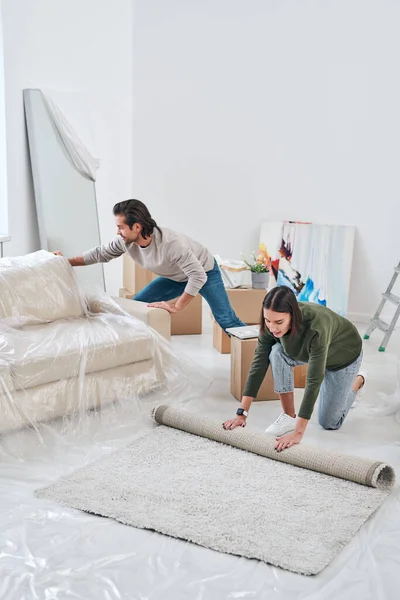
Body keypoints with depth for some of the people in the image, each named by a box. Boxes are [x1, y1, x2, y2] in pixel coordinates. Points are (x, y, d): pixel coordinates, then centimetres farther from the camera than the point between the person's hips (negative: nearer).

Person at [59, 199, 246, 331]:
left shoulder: (171, 243, -43)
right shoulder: (126, 241, -22)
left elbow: (198, 276, -43)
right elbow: (100, 253, -4)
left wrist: (176, 307, -39)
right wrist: (67, 262, -8)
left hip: (204, 271, -7)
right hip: (175, 276, 7)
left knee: (225, 319, -12)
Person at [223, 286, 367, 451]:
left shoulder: (316, 326, -45)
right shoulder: (271, 323, -29)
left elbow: (313, 381, -45)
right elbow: (259, 364, -25)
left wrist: (298, 432, -47)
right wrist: (242, 413, -28)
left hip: (344, 354, -4)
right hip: (308, 349, 4)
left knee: (329, 423, 2)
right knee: (278, 352, -28)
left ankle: (358, 379, 28)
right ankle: (289, 417, -10)